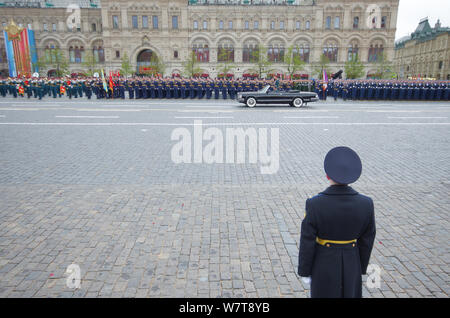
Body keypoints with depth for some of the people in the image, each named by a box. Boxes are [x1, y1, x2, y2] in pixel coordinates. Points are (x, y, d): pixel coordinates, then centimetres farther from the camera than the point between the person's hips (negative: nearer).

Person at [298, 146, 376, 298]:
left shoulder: (314, 204, -26)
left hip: (324, 264, -2)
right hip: (350, 264, 2)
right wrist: (361, 268, 11)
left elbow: (307, 243, -18)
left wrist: (304, 271, -2)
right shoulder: (366, 203, -17)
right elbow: (366, 241, -5)